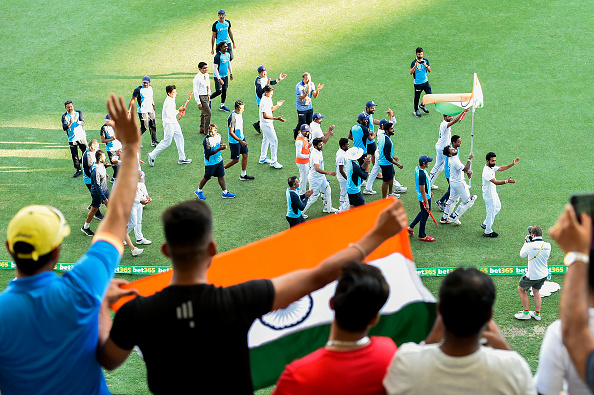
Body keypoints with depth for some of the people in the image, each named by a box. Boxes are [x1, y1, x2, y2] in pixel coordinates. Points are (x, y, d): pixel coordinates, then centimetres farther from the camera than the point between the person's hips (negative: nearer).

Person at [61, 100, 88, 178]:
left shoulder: (79, 113, -1)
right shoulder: (64, 116, -3)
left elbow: (83, 123, -13)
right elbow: (64, 127, -14)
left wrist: (77, 121, -34)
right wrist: (70, 123, -34)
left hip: (81, 136, 0)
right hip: (72, 139, 0)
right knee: (74, 156, 2)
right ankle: (79, 170, 13)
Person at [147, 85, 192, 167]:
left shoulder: (172, 99, 7)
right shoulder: (168, 101, -23)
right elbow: (170, 115, -26)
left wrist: (179, 110, 4)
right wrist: (178, 111, -14)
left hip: (174, 122, 10)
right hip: (168, 123, -10)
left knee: (180, 138, 11)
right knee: (167, 142, -4)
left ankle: (182, 158, 17)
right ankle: (152, 155, 8)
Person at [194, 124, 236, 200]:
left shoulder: (218, 136, -3)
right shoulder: (206, 140, -24)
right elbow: (208, 153, -26)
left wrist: (222, 145, -9)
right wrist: (219, 149, -34)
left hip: (219, 159, 6)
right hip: (210, 162, -6)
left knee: (221, 176, 9)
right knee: (207, 177, 8)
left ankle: (225, 193, 19)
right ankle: (199, 191, 30)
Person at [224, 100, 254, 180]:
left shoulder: (240, 114, 3)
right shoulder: (232, 117, -26)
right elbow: (231, 132, -25)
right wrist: (240, 141, -27)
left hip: (241, 138, 9)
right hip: (234, 141, -9)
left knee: (245, 154, 8)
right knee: (235, 160, 0)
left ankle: (243, 175, 17)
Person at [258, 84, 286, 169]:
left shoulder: (268, 99, 6)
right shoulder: (264, 101, -26)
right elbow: (265, 116, -31)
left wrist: (277, 106, 5)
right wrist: (277, 118, -37)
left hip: (267, 124, 11)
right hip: (266, 124, -11)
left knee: (266, 140, 22)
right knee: (274, 141, -7)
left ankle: (262, 159, 36)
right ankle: (273, 162, 0)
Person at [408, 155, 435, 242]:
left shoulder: (417, 168, -2)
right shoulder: (422, 175, -32)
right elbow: (422, 191, -27)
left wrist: (429, 191, 24)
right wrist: (426, 203, -21)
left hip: (426, 195, 10)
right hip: (424, 198, -10)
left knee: (423, 213, 26)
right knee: (425, 215, 6)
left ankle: (411, 227, 36)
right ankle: (422, 236, 22)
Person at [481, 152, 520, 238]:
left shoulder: (492, 167, -2)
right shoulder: (486, 171, -32)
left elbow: (501, 168, 9)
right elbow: (495, 182, -39)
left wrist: (512, 164, -2)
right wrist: (507, 181, -51)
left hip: (493, 193, 10)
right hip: (489, 195, -10)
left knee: (497, 207, 26)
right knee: (491, 212, 4)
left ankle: (485, 224, 38)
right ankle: (488, 232, 21)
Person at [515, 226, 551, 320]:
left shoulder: (530, 246, -24)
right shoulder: (547, 245, -9)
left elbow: (522, 255, -4)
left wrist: (526, 242, 7)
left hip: (532, 276, -6)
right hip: (544, 275, 6)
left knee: (521, 289, 17)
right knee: (536, 291, 26)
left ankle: (526, 313, 20)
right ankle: (537, 313, 33)